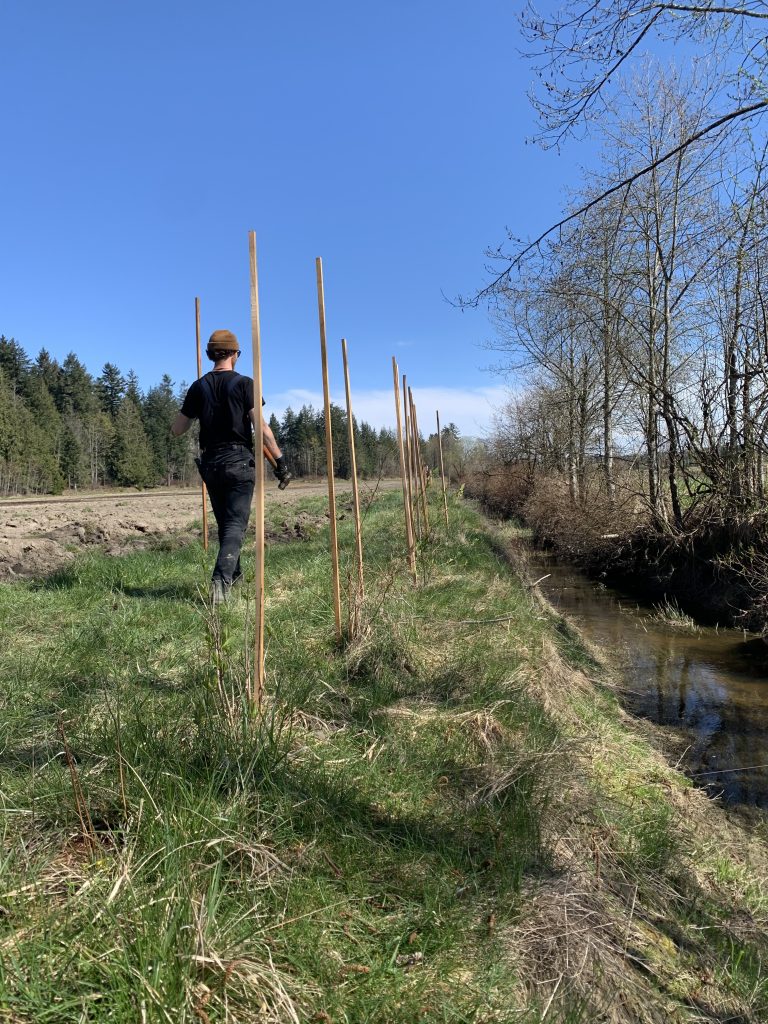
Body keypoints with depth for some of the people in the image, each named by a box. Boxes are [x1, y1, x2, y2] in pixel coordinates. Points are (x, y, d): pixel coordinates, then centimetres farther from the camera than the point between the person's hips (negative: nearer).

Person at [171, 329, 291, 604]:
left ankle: (233, 573, 32)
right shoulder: (244, 383, -5)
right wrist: (280, 461, -10)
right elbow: (261, 427, -13)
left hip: (210, 463, 4)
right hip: (239, 461, -4)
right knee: (236, 524, -4)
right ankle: (220, 579, -21)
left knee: (224, 522, 18)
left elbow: (176, 430, 9)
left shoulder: (199, 387, 6)